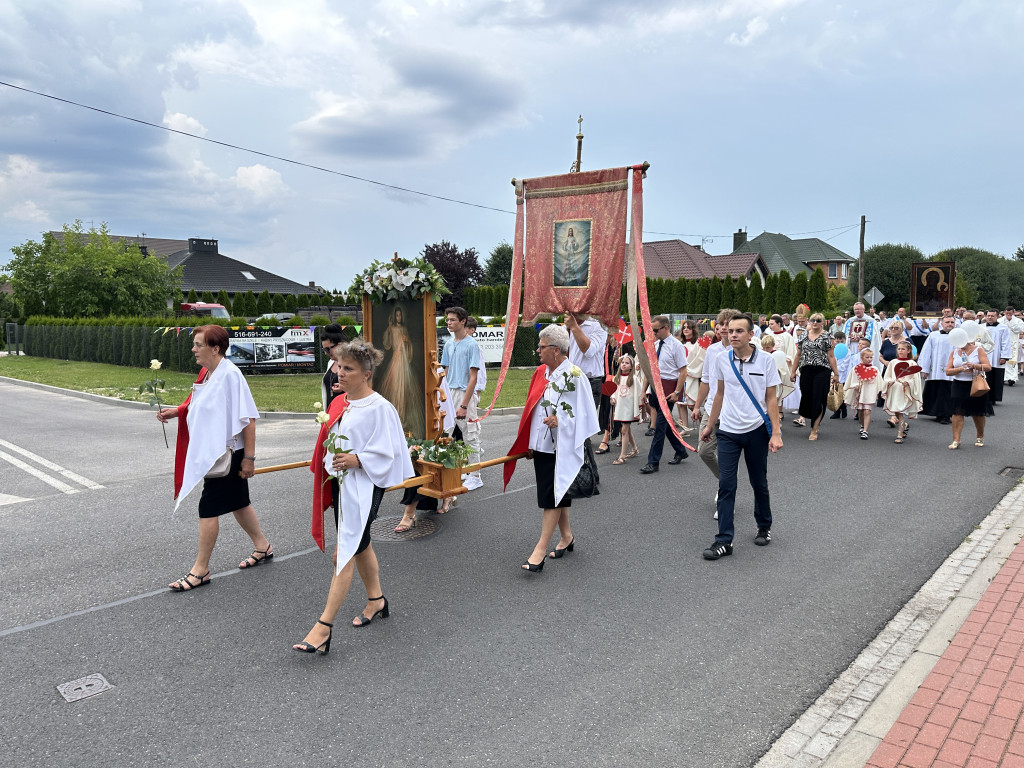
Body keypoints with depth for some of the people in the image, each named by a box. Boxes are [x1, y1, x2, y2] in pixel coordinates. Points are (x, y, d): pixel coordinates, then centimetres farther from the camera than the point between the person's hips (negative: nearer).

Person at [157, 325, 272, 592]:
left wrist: (249, 457, -21)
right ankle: (262, 546, 35)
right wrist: (175, 411, 4)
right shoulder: (206, 373, 7)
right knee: (237, 502, 19)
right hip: (210, 452, 9)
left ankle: (200, 570, 10)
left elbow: (248, 419, -21)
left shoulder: (230, 375, -20)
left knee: (208, 508, -2)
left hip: (227, 454, -9)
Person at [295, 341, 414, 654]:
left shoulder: (379, 408, -15)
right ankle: (376, 600, 37)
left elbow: (386, 452, -16)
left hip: (363, 485, -9)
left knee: (345, 553, -8)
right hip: (342, 483, 9)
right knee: (360, 545, 20)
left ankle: (324, 626, -5)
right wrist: (332, 460, 10)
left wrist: (356, 460, -26)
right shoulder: (342, 403, 10)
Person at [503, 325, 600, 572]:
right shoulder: (541, 372, 9)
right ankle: (566, 537, 31)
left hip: (560, 447, -7)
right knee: (555, 495, 16)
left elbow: (582, 413, -12)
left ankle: (540, 549, -3)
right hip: (541, 445, 7)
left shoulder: (573, 376, -13)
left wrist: (560, 420, -26)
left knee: (552, 496, -5)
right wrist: (529, 443, 15)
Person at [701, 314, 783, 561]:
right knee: (726, 486, -3)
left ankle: (764, 527, 35)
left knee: (759, 483, 13)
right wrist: (709, 425, 15)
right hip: (728, 431, 1)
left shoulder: (765, 360, -6)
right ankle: (724, 540, 1)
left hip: (756, 430, -1)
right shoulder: (721, 360, 0)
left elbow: (771, 399, -4)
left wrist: (776, 433, -10)